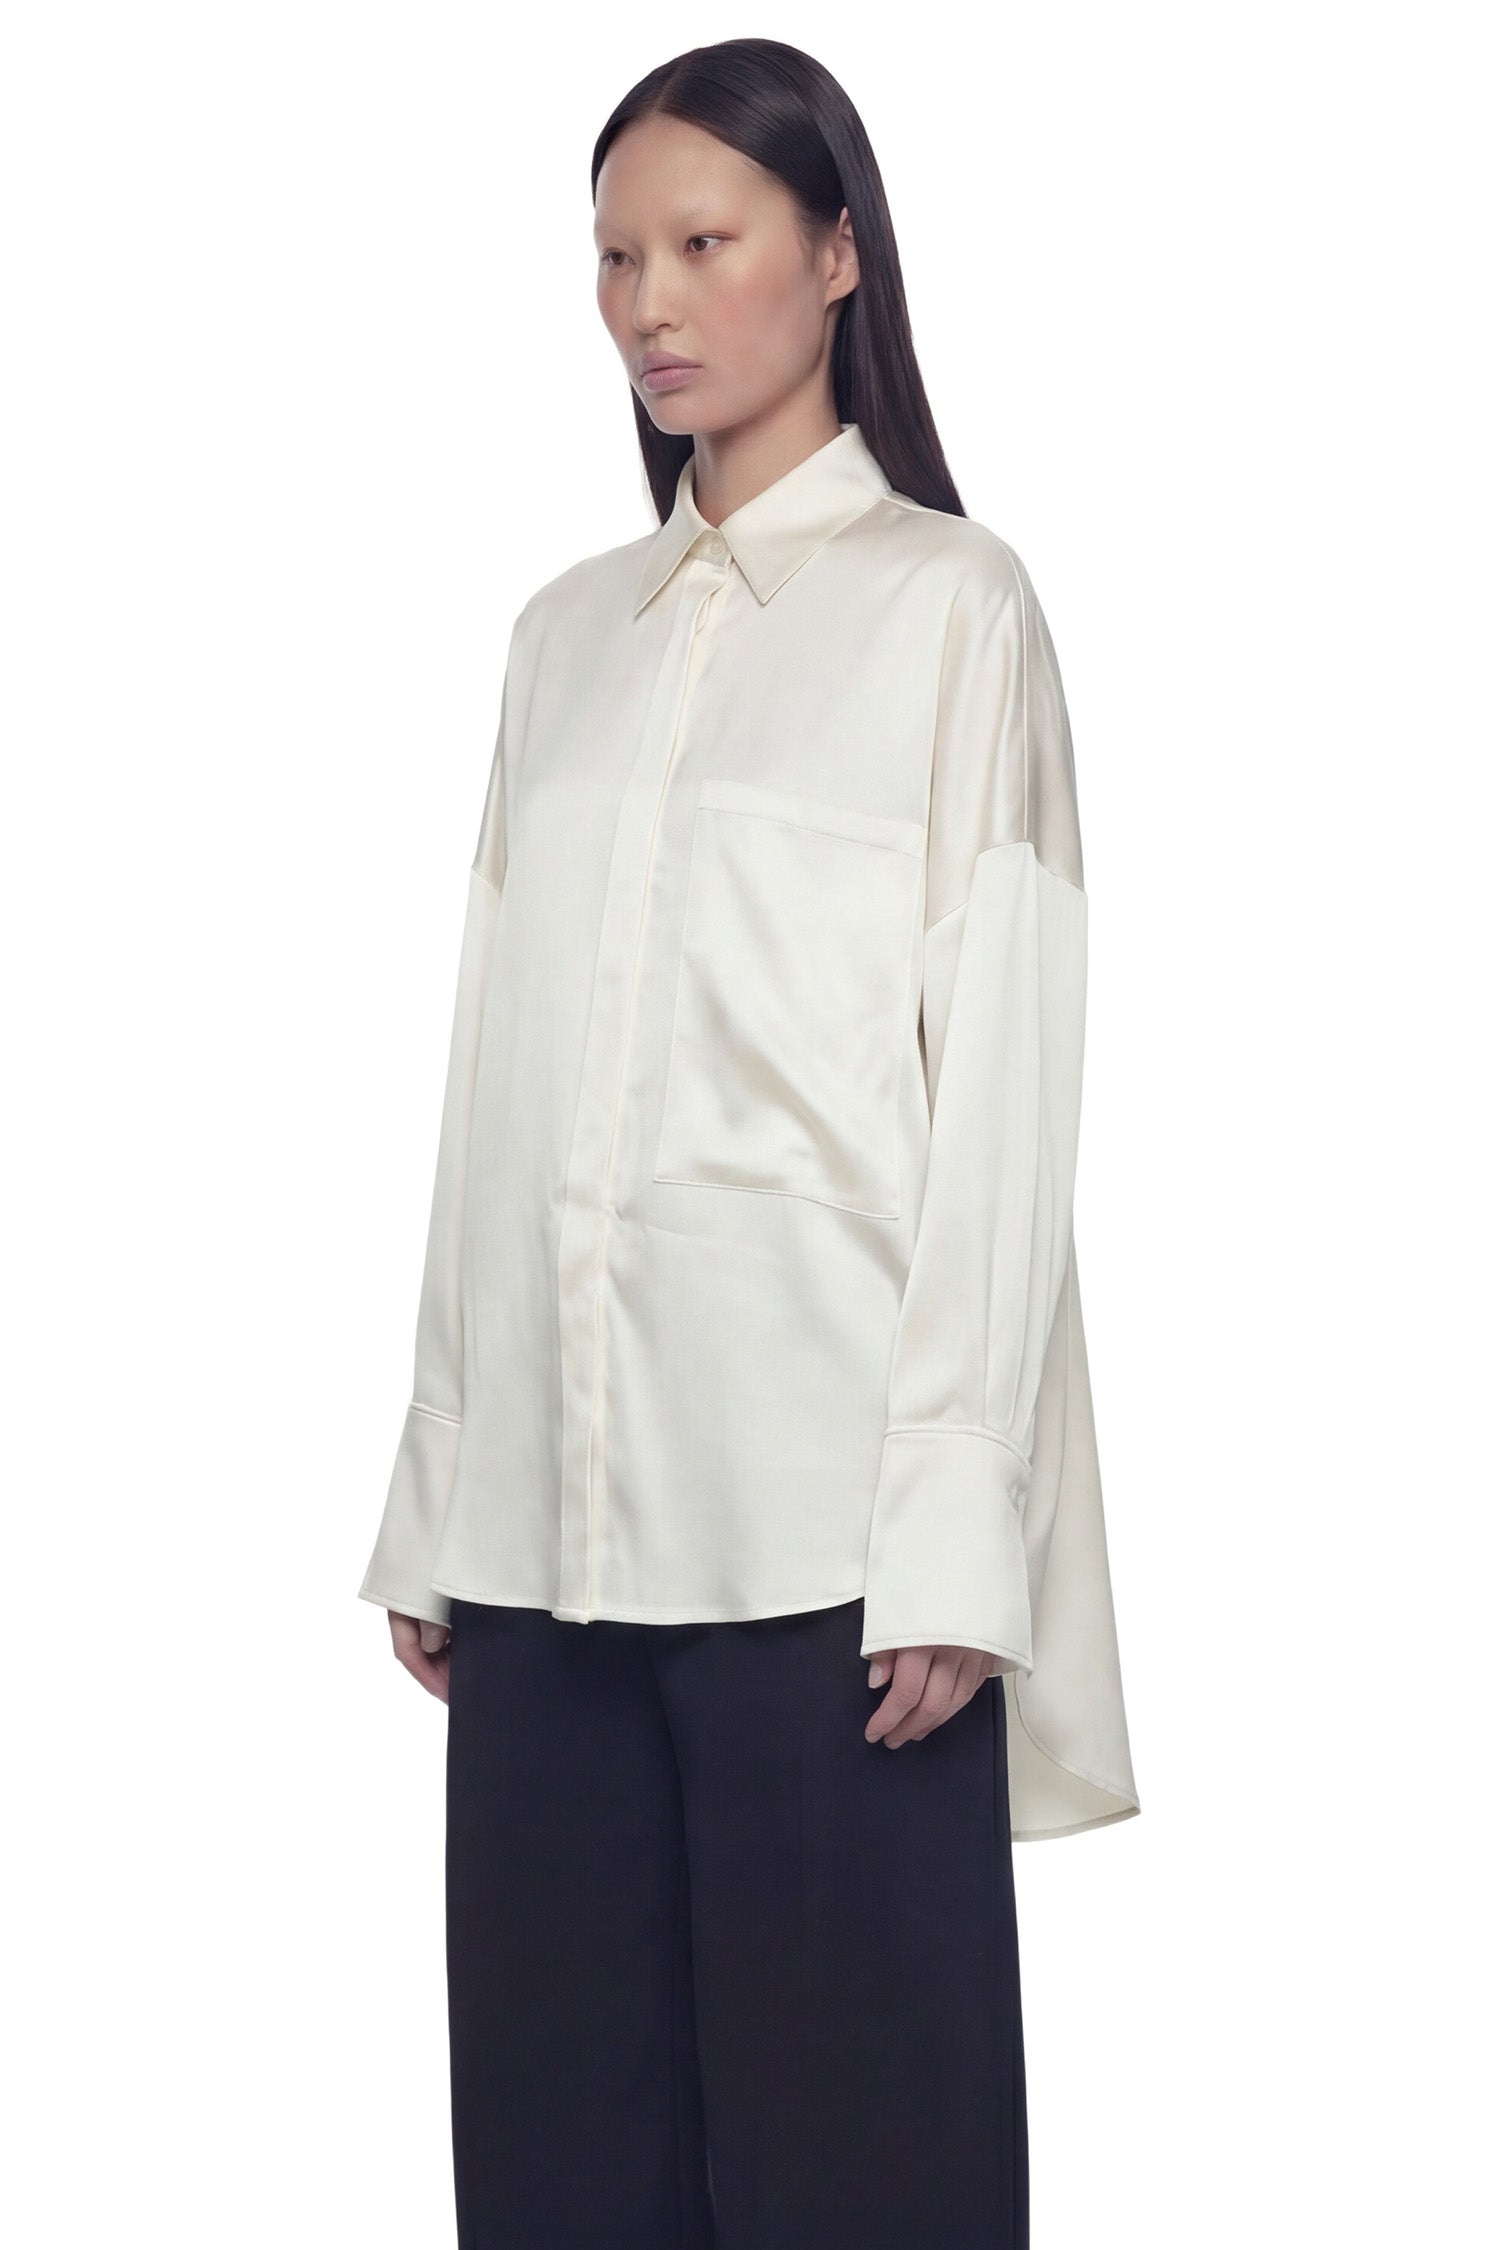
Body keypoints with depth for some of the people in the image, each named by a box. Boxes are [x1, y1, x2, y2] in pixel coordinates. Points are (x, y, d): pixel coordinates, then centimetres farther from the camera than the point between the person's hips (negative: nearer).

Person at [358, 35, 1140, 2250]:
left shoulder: (947, 603, 2)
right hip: (556, 1496, 5)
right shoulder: (570, 634, 16)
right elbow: (498, 1087, 15)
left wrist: (950, 1540, -11)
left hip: (820, 1500, -5)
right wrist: (438, 1500, 10)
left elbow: (1004, 1087, -4)